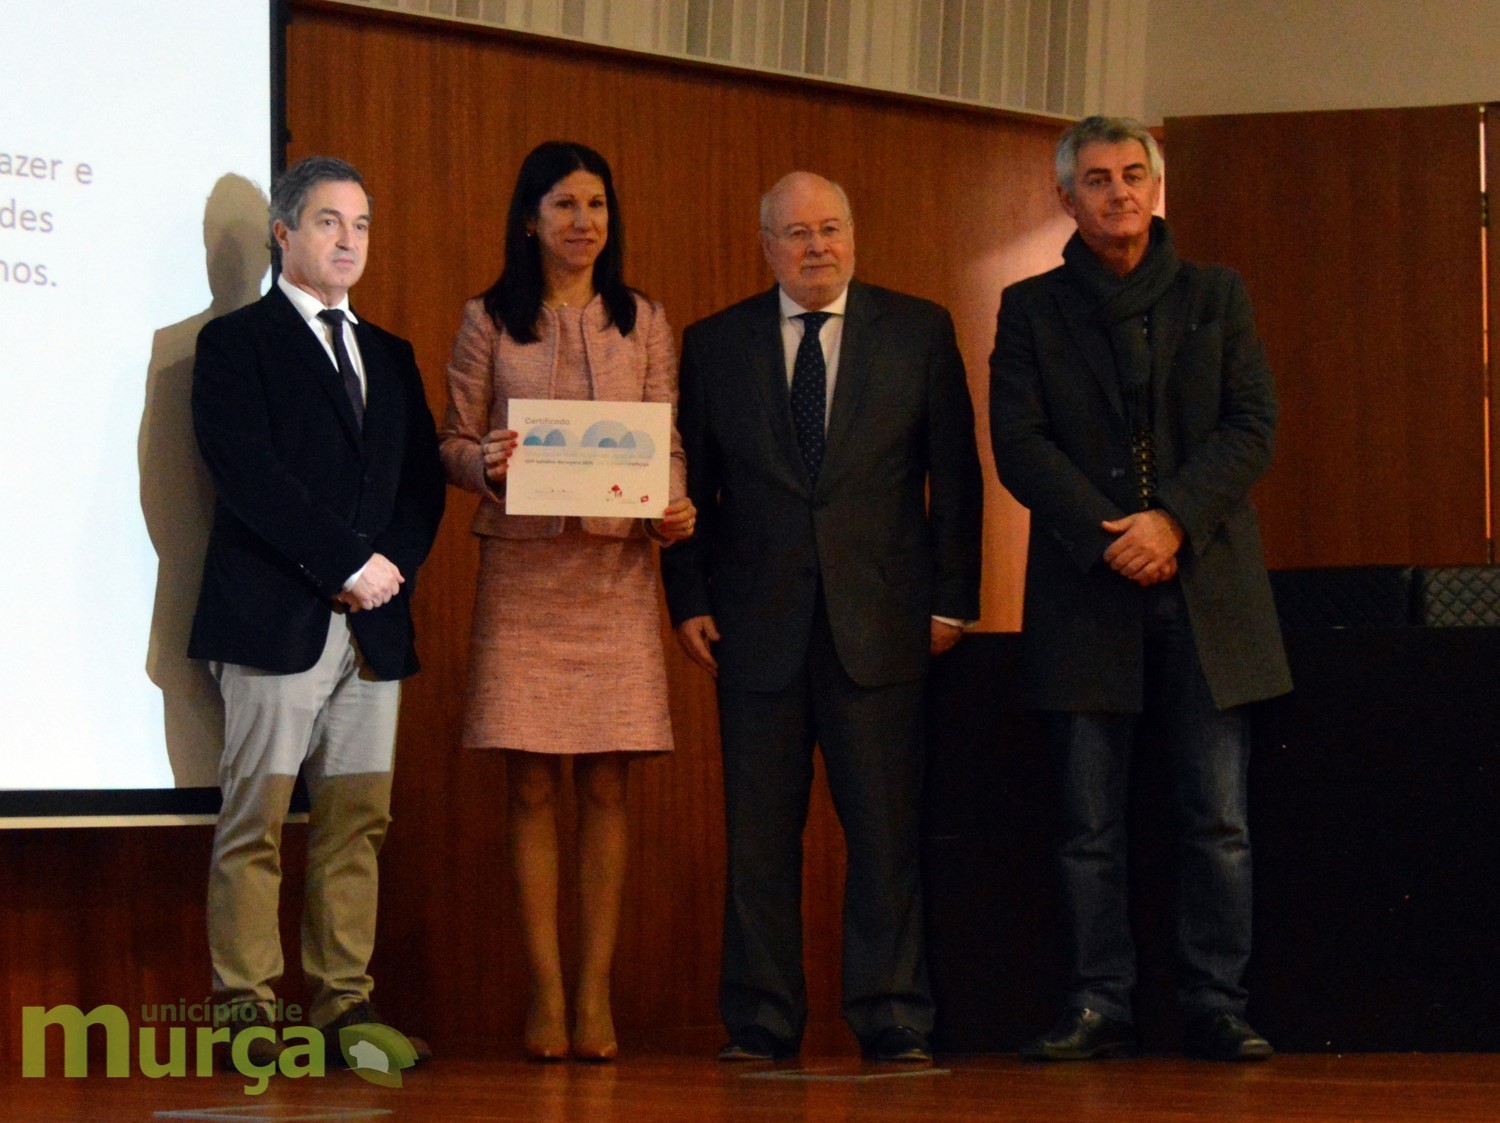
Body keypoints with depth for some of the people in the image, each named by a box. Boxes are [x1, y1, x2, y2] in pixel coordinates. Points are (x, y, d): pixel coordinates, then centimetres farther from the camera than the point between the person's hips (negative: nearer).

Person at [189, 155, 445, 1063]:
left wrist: (394, 563, -2)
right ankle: (248, 1011, -5)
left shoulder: (390, 357, 21)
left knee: (359, 822, 3)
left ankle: (346, 1003, 6)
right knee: (255, 824, -7)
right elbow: (249, 474, -9)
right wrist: (348, 564, -12)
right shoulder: (237, 343, 2)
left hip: (374, 617, 6)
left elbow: (424, 479, 17)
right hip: (278, 616, -6)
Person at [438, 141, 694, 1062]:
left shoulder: (644, 323, 10)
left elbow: (670, 443, 8)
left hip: (617, 568, 1)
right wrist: (486, 464, -15)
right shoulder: (490, 321, 6)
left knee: (606, 786, 0)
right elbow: (455, 441, 7)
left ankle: (597, 994, 3)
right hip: (522, 569, -1)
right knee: (533, 787, -1)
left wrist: (675, 510, -11)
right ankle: (547, 994, 3)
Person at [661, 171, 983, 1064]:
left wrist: (951, 599, 0)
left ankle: (893, 1023, 5)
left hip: (880, 621, -1)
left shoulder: (919, 333, 6)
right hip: (758, 625, 1)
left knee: (886, 827, -1)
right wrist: (690, 601, 2)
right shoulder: (715, 346, 9)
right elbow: (688, 487, 11)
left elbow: (956, 476, 5)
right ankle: (761, 1024, 9)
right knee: (760, 833, 3)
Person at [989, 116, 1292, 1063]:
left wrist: (1174, 522, -12)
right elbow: (1019, 443, -1)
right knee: (1091, 825, 1)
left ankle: (1218, 1008, 4)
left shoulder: (1217, 296, 11)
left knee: (1218, 820, -1)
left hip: (1206, 588, 0)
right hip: (1085, 594, 0)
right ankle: (1100, 1008, 7)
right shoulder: (1031, 310, 9)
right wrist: (1108, 536, -13)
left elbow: (1253, 426, 2)